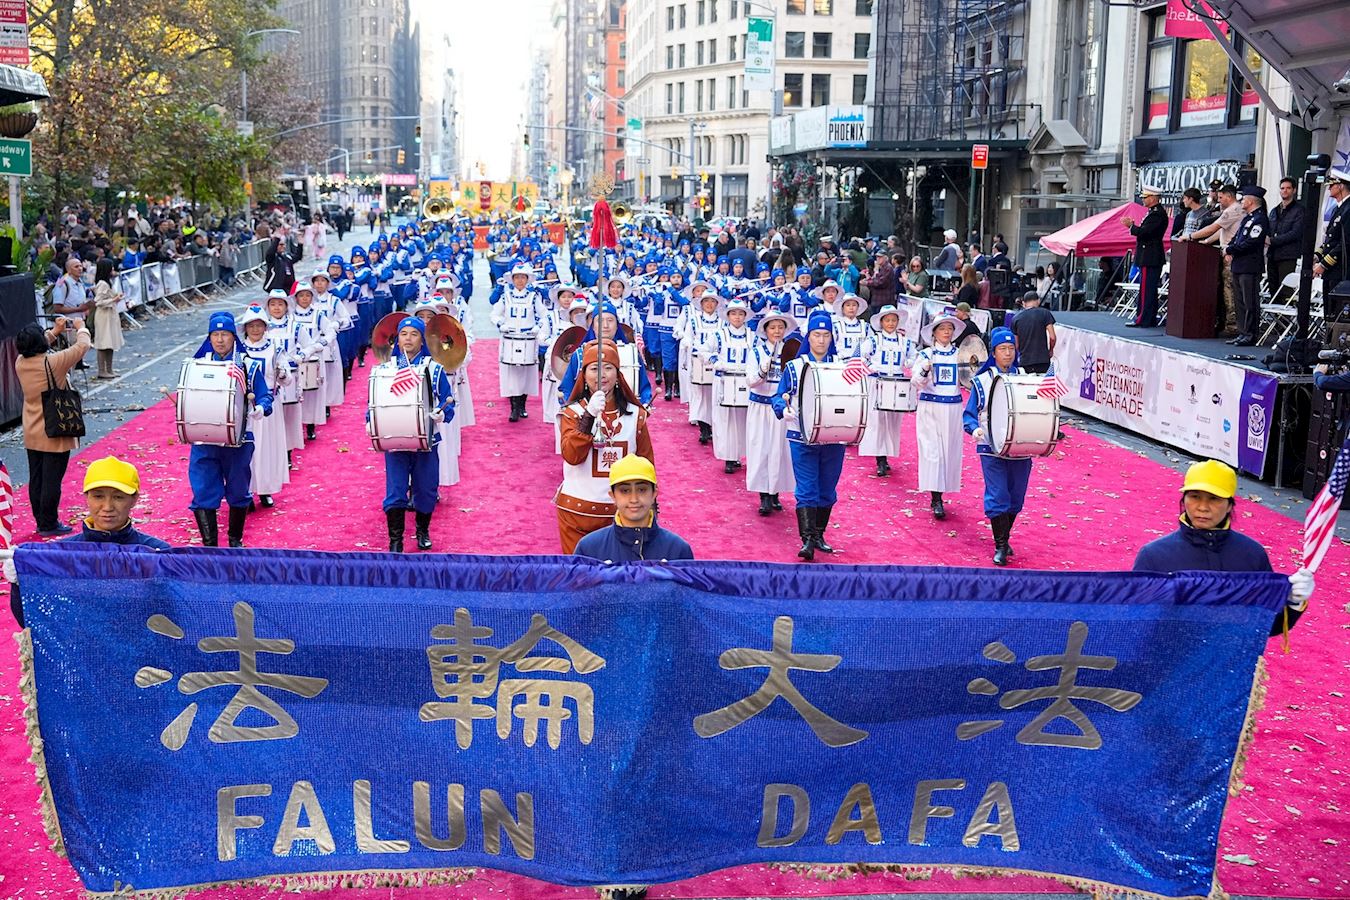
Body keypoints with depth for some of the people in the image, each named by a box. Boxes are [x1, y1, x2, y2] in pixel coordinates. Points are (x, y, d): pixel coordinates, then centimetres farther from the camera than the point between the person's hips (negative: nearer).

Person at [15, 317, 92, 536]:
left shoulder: (20, 363, -4)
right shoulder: (52, 362, -21)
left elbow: (34, 349, 20)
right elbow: (82, 346, -10)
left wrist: (55, 332, 20)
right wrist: (81, 328, 9)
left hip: (31, 435, 7)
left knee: (36, 479, 14)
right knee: (52, 480, 1)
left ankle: (41, 521, 24)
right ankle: (49, 525, 7)